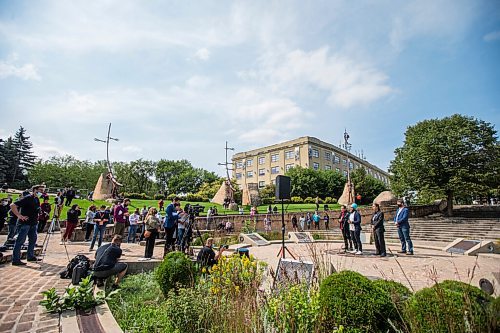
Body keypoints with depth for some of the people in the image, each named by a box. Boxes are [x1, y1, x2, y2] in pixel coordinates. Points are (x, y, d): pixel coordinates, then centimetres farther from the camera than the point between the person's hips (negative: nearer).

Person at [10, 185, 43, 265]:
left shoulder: (37, 199, 10)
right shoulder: (26, 198, -15)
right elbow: (13, 205, -21)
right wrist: (19, 215, -22)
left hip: (33, 223, 9)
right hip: (24, 223, -9)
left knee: (33, 239, 13)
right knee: (20, 241, -4)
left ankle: (31, 256, 24)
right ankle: (15, 260, 2)